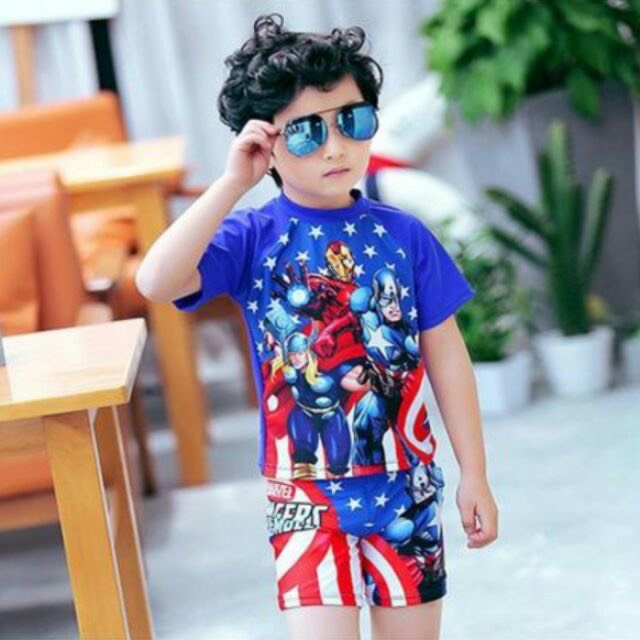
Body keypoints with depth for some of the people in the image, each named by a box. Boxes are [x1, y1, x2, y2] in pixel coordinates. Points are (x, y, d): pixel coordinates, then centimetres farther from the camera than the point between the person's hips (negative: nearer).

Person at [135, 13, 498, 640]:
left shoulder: (403, 234, -3)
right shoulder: (252, 237, -9)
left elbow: (445, 354, 2)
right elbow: (156, 282, -26)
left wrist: (475, 474, 4)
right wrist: (233, 183, -27)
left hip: (407, 485, 2)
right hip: (305, 494, -2)